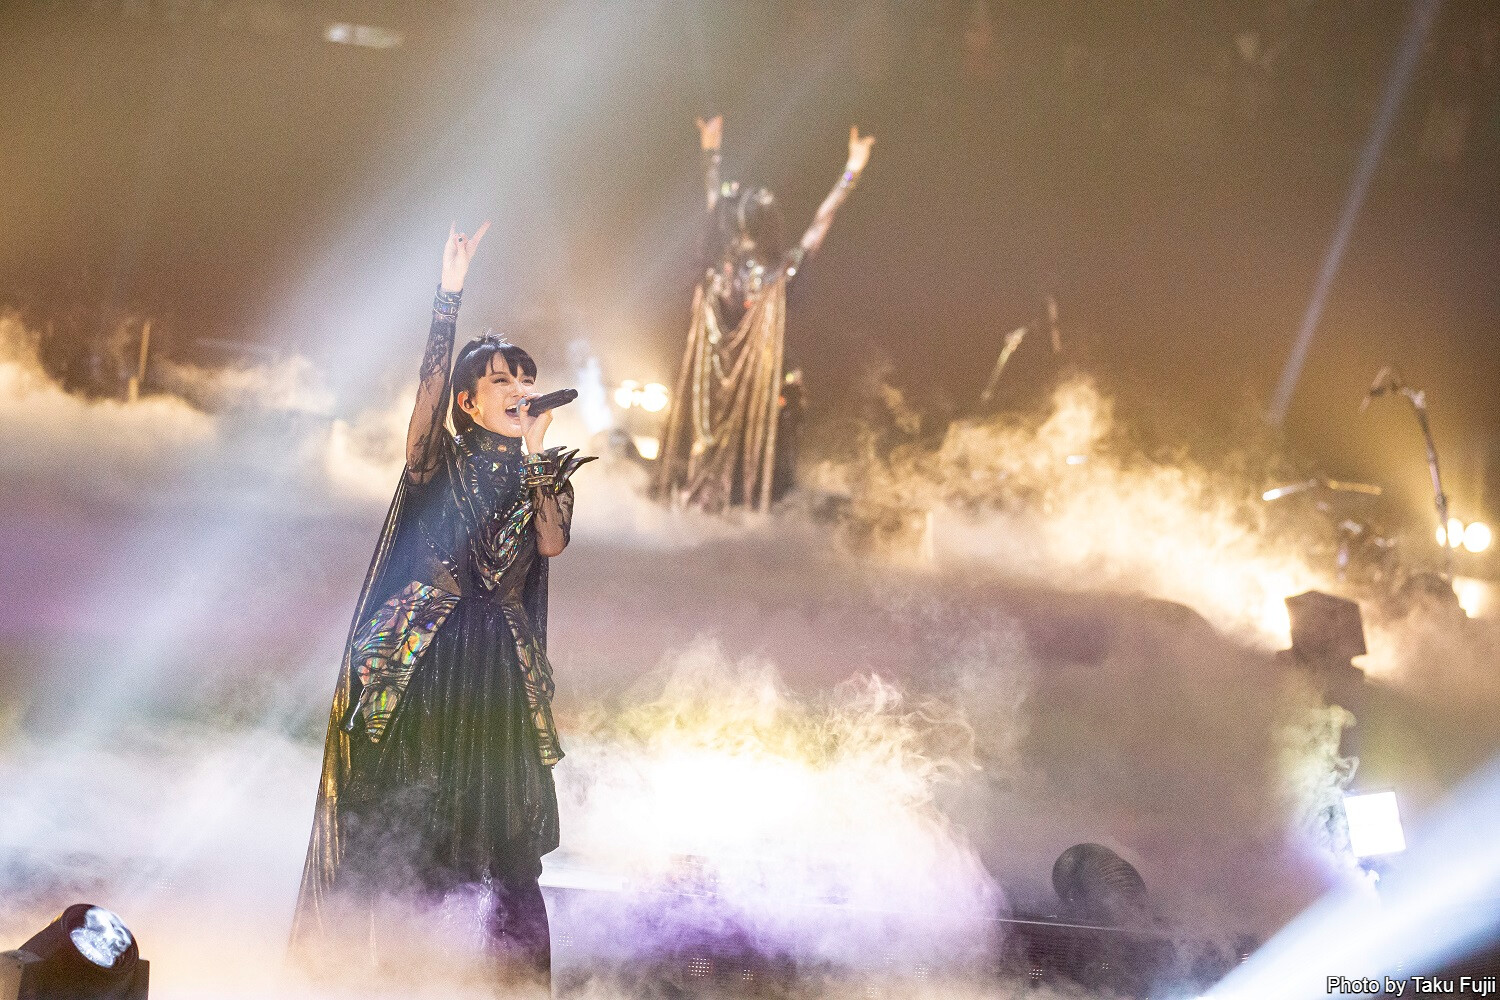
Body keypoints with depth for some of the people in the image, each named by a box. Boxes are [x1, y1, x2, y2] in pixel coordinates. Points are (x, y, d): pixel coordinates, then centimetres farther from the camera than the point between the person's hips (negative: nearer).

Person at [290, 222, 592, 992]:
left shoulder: (543, 477, 12)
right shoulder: (441, 461, 4)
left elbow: (552, 543, -7)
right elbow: (430, 386, -15)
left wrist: (539, 459, -13)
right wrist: (448, 298, -25)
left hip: (501, 666, 3)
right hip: (418, 655, -3)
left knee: (505, 825, -1)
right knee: (397, 811, -3)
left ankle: (513, 971, 7)